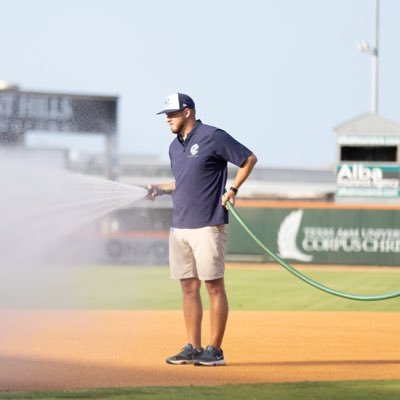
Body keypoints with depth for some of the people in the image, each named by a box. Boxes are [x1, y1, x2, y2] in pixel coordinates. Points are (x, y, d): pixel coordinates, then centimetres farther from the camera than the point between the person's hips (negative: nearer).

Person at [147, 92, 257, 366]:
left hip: (208, 226, -8)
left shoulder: (213, 137, -8)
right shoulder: (175, 146, 16)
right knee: (188, 287, 8)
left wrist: (232, 190, -10)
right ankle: (193, 348, 12)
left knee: (214, 285, -4)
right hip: (179, 227, 8)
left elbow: (249, 159, -4)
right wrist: (161, 189, 12)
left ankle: (215, 350, -1)